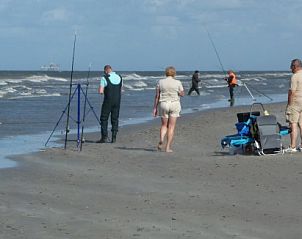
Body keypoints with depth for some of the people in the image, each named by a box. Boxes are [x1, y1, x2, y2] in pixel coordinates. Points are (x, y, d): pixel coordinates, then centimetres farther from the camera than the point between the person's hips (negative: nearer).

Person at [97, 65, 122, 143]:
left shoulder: (104, 78, -9)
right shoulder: (119, 77, 8)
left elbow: (100, 91, -13)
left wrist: (102, 90, 7)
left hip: (108, 101, -5)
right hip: (117, 101, 5)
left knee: (104, 119, 3)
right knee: (115, 119, 9)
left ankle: (104, 137, -4)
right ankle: (114, 137, 5)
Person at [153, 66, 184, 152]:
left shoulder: (160, 82, 0)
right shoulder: (177, 83, -4)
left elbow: (157, 96, -1)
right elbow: (182, 94, 8)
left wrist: (155, 107, 4)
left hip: (163, 104, 1)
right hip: (174, 104, -1)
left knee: (164, 125, 16)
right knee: (171, 127, 4)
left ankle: (161, 141, -9)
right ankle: (168, 147, 1)